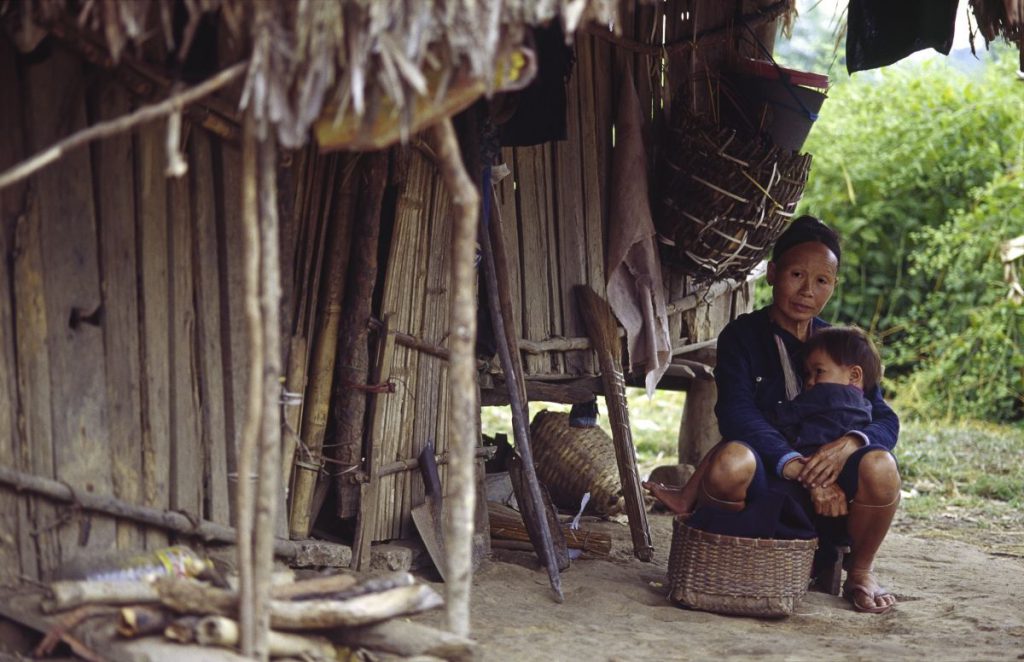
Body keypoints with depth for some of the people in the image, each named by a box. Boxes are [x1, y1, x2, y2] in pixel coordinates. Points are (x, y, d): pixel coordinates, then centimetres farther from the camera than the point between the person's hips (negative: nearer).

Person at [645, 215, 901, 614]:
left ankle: (860, 573, -1)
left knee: (880, 466, -29)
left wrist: (849, 443, -25)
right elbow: (737, 413, -16)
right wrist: (802, 471, -29)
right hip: (762, 483, -4)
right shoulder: (742, 336, 0)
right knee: (732, 460, -38)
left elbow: (885, 419, 1)